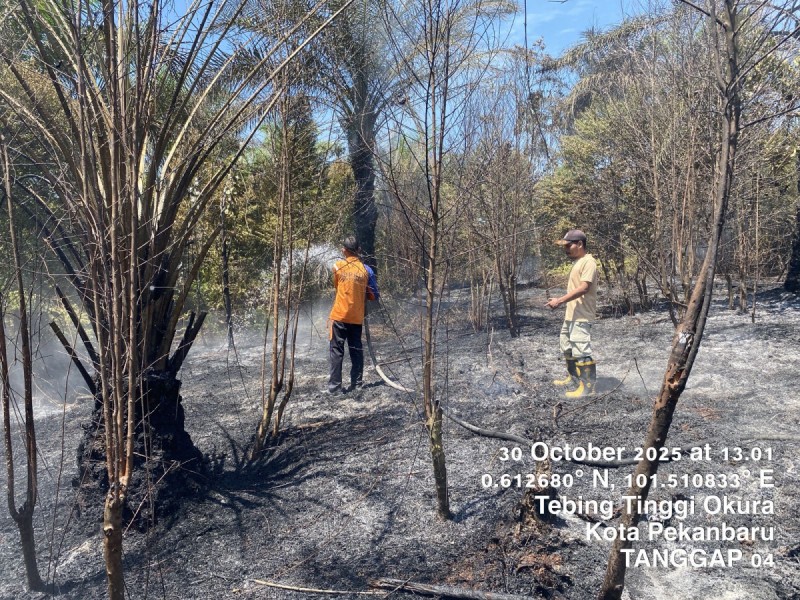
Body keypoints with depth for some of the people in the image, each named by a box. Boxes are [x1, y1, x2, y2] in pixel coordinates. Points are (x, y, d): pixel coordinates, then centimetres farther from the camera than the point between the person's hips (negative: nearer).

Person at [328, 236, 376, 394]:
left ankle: (334, 386, 0)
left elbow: (336, 286, 9)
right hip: (357, 317, 2)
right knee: (356, 350, 12)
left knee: (337, 351, 2)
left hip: (340, 315, -2)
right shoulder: (365, 269, -1)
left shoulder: (338, 267, -5)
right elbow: (372, 295, 1)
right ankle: (357, 383, 16)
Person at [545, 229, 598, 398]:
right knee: (567, 347, 21)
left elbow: (583, 288, -25)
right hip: (571, 314, 11)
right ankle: (572, 377, 36)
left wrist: (560, 301, -27)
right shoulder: (577, 262, 16)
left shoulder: (588, 262, -16)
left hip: (581, 316, -11)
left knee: (580, 350, -9)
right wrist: (561, 302, 16)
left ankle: (588, 386, -1)